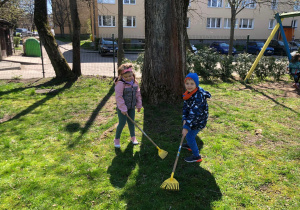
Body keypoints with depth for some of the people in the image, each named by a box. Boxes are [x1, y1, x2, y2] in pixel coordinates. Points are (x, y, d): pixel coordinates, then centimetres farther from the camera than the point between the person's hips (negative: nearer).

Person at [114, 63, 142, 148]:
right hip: (122, 107, -5)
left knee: (131, 122, 16)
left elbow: (138, 94, 10)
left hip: (132, 107, 5)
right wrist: (123, 109, -22)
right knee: (122, 123, -1)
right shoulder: (120, 84, -21)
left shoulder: (135, 82, 0)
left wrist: (139, 105, 9)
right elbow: (118, 97, -22)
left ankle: (133, 137, 35)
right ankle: (117, 139, 19)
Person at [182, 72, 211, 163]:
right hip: (192, 118, 9)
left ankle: (197, 157, 16)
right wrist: (185, 119, -15)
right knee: (189, 134, 27)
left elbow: (194, 114, -37)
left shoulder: (198, 96, -33)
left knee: (189, 136, -2)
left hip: (199, 121, -9)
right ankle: (190, 145, 55)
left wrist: (186, 127, -40)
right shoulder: (189, 93, -5)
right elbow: (185, 106, -1)